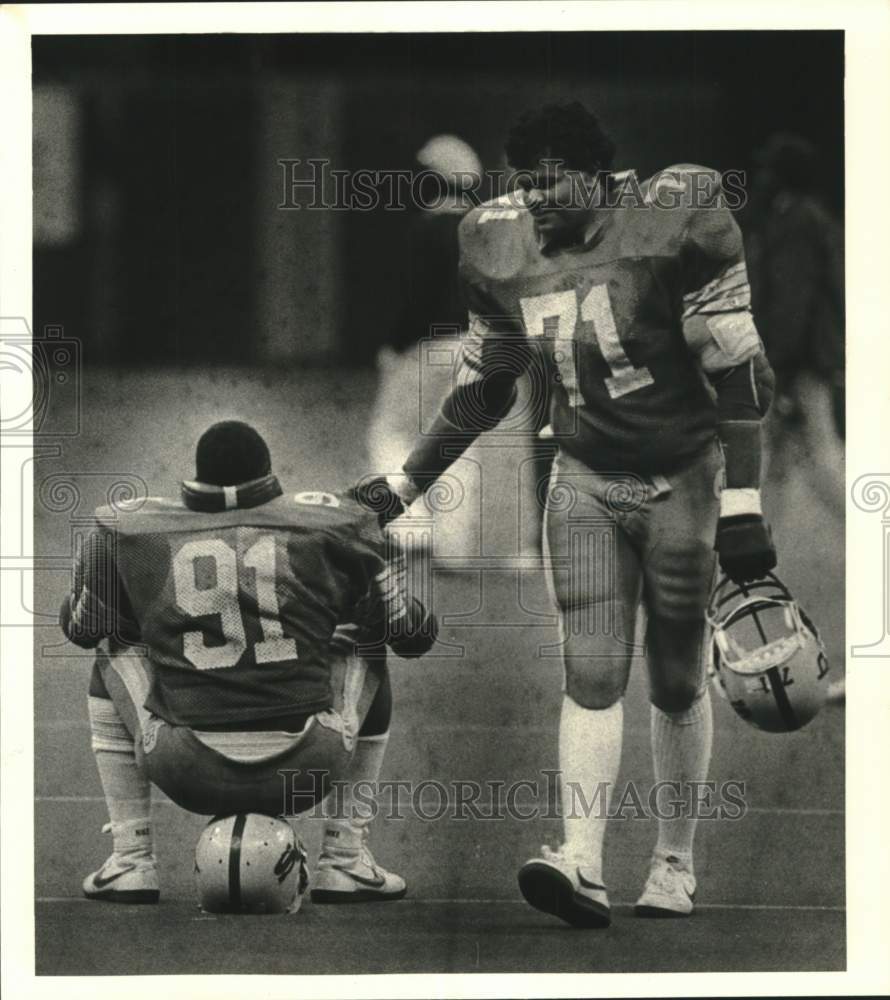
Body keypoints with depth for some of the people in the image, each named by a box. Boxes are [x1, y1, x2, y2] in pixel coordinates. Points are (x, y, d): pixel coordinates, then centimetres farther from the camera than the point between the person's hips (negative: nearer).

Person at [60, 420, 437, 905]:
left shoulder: (129, 534, 5)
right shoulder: (332, 526, 5)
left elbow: (80, 627, 21)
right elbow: (414, 633, 15)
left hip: (187, 775, 0)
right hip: (307, 772, 0)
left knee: (113, 653, 27)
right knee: (367, 652, 27)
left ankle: (130, 863, 22)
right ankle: (347, 861, 22)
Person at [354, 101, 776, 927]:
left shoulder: (673, 225, -18)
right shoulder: (501, 251, -2)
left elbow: (738, 376, -17)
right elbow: (481, 393, 11)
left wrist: (741, 509, -20)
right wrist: (401, 487, 10)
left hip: (681, 480, -3)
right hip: (586, 481, 4)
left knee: (676, 683, 5)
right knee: (590, 674, -9)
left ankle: (675, 865, 18)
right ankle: (582, 866, -18)